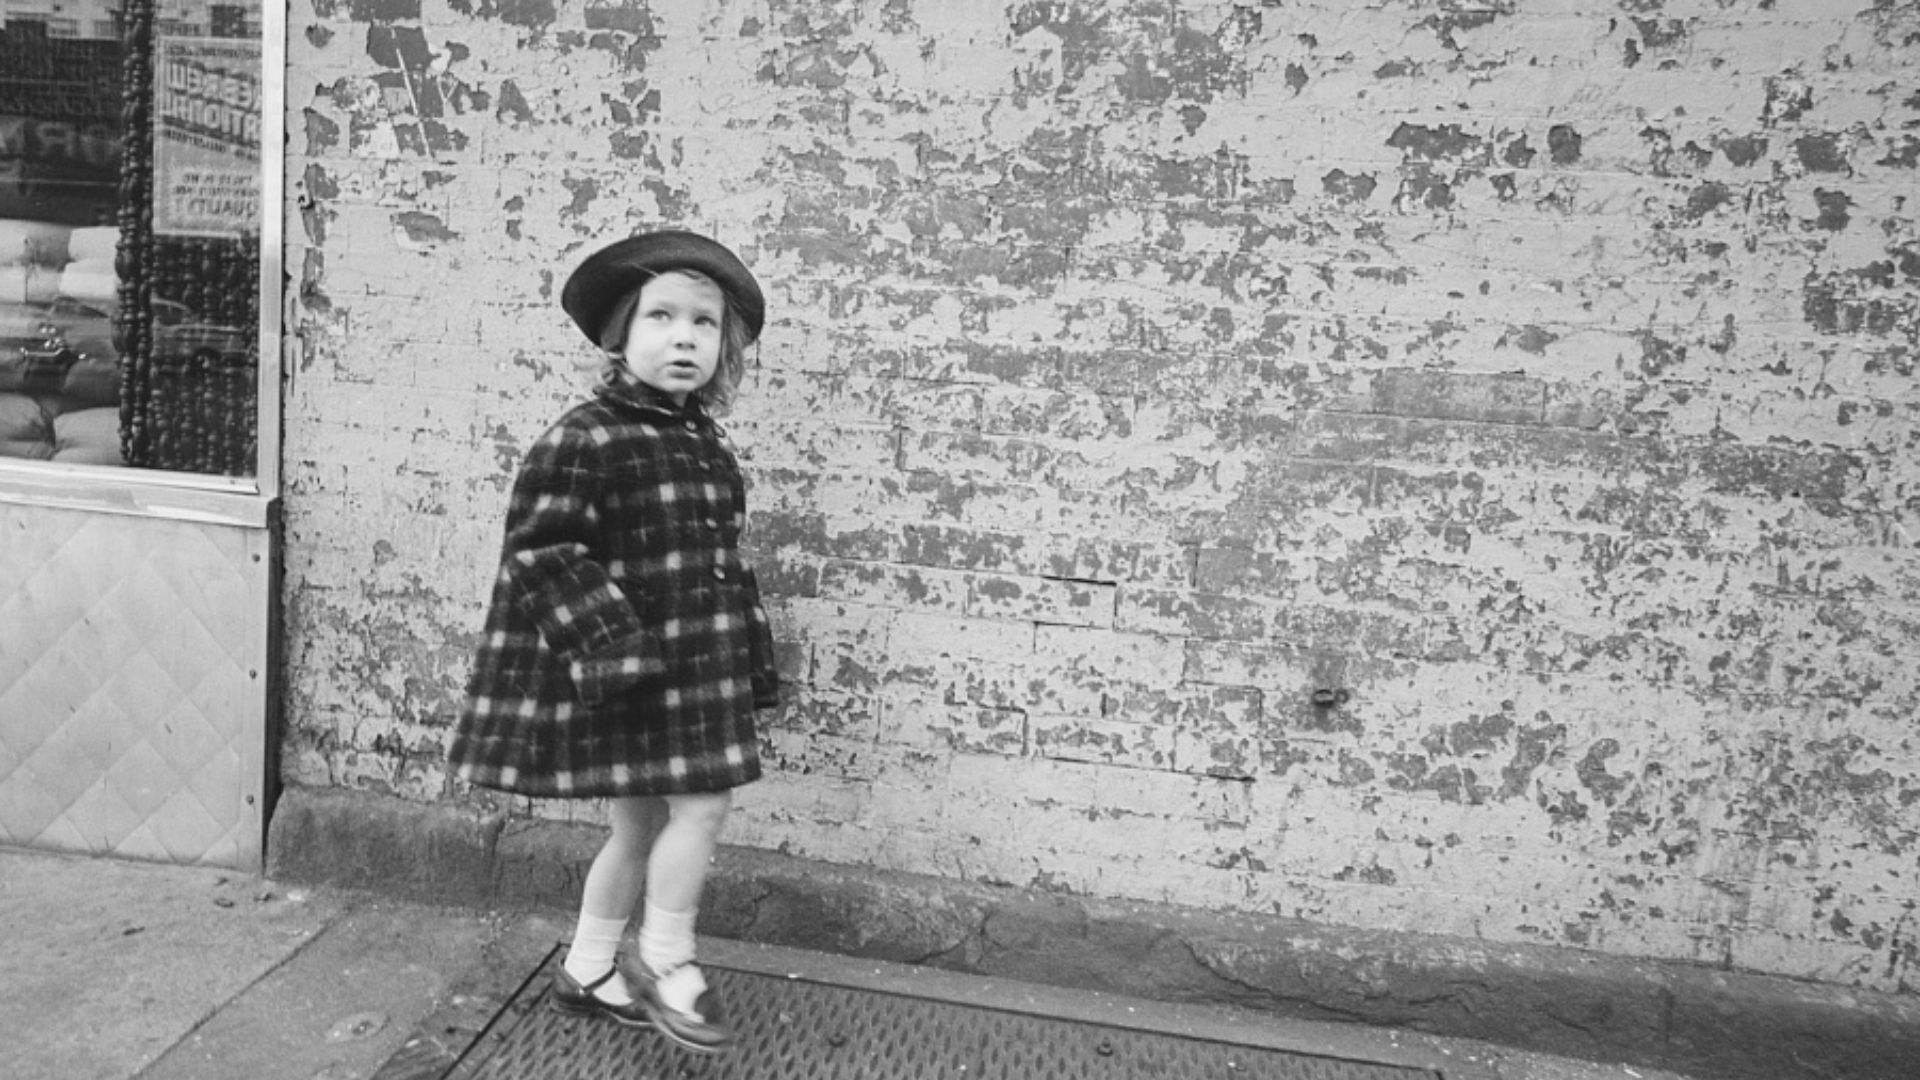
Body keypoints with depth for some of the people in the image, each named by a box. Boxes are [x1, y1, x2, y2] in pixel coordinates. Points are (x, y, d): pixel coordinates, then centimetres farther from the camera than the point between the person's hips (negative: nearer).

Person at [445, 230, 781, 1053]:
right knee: (702, 803, -8)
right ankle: (665, 965, 14)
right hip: (628, 677, -8)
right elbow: (541, 552, -18)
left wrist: (749, 662, 18)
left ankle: (586, 972, 32)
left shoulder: (702, 444, 10)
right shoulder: (582, 440, -15)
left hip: (694, 673, 8)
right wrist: (609, 644, -24)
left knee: (640, 826, 15)